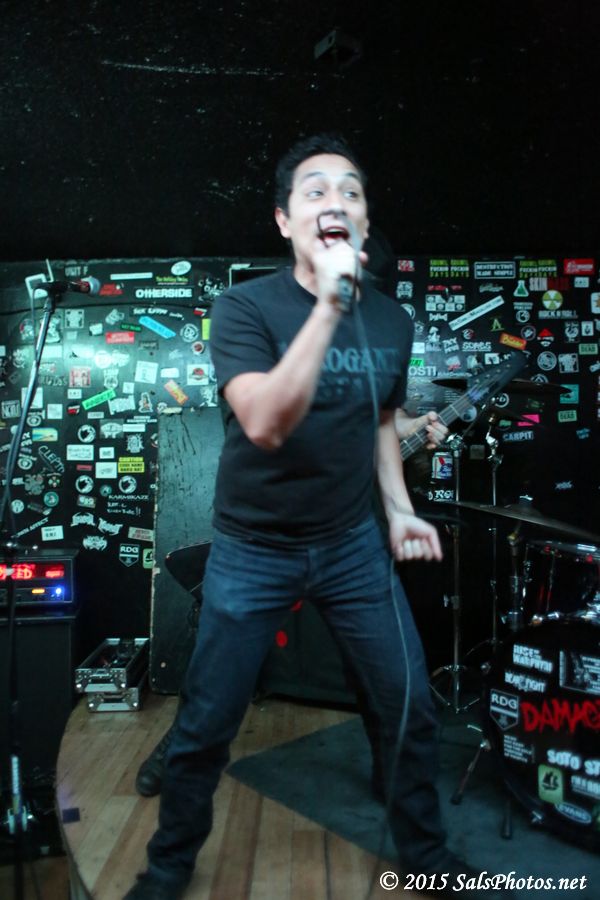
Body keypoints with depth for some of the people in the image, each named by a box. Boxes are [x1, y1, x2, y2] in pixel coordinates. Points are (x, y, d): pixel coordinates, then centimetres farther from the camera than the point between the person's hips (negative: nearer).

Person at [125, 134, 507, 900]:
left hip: (354, 544, 4)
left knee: (411, 707, 8)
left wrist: (399, 508, 5)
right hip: (253, 549, -3)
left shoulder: (392, 320, 0)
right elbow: (266, 425, -31)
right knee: (206, 726, 6)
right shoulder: (245, 306, -15)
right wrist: (328, 305, -35)